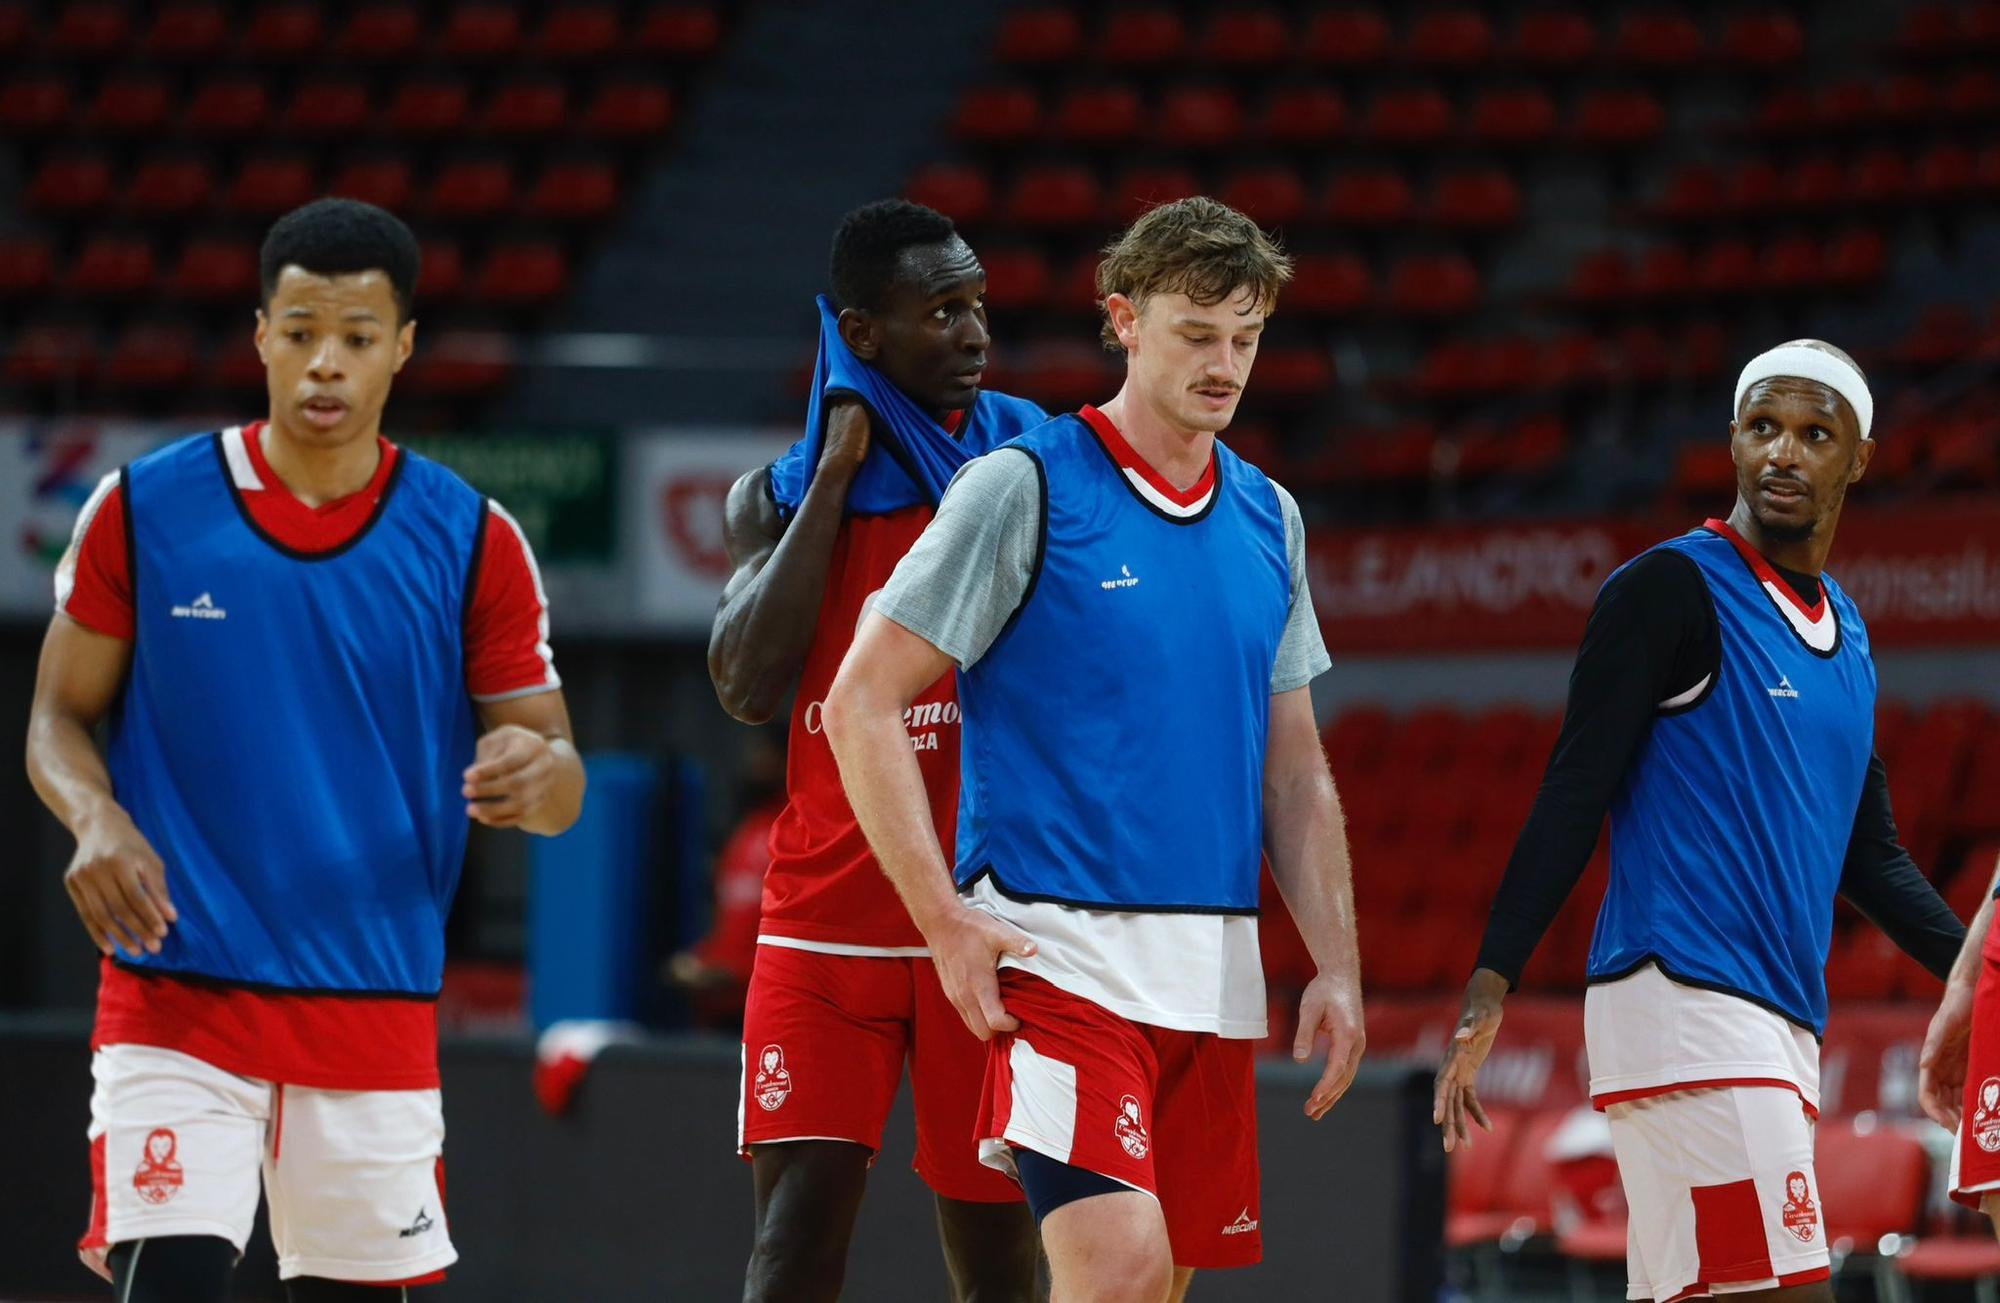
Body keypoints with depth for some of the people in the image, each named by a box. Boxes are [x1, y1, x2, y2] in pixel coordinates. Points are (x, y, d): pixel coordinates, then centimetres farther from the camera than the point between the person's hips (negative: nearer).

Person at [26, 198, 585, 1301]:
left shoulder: (470, 541, 1)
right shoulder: (145, 508, -1)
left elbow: (558, 783, 2)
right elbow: (60, 716, 8)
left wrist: (535, 775, -23)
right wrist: (94, 818, -15)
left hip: (377, 1000, 2)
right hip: (177, 993, -2)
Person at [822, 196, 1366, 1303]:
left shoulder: (1267, 518, 14)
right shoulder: (1025, 489, -5)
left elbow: (1294, 772, 19)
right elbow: (862, 702, -6)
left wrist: (1338, 966, 9)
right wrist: (945, 921, -13)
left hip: (1215, 967, 6)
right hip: (1059, 951, -6)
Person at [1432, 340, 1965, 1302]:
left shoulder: (1845, 634, 20)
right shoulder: (1673, 589, -3)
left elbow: (1870, 860, 26)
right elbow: (1574, 793, -8)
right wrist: (1490, 986, -15)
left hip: (1781, 1025, 8)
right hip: (1685, 1000, -8)